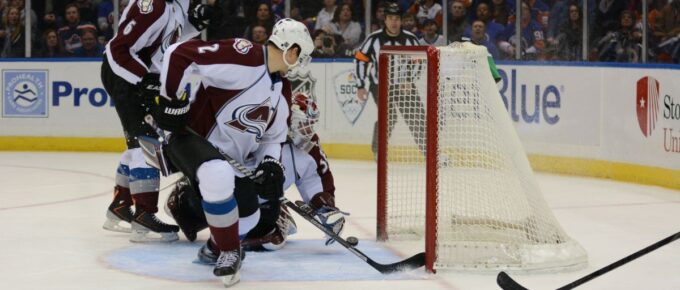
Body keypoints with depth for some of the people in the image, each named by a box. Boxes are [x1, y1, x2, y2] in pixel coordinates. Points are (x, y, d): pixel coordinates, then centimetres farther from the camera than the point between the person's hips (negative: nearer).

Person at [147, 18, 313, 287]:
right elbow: (179, 53, -25)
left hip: (235, 160, 9)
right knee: (219, 176, -39)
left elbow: (273, 137, 18)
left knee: (248, 220, 11)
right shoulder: (242, 56, -22)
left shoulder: (282, 90, 9)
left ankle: (215, 249, 44)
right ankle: (228, 252, -18)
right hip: (193, 139, -9)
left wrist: (271, 166, -2)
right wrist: (171, 100, -21)